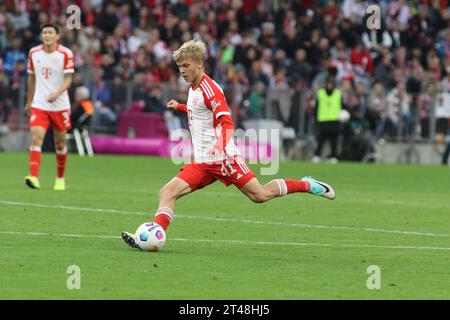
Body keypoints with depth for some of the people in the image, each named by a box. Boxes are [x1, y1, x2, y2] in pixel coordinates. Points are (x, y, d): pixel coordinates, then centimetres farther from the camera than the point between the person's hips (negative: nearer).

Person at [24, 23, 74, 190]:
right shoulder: (33, 53, 3)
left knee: (60, 142, 10)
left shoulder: (66, 54, -7)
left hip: (59, 105, -1)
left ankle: (60, 178, 29)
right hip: (39, 104, 1)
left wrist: (57, 93, -29)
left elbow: (68, 79, -10)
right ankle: (34, 178, -26)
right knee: (36, 138, -17)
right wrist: (29, 102, 20)